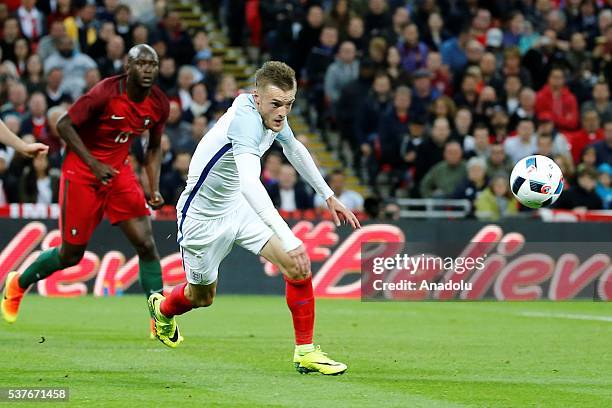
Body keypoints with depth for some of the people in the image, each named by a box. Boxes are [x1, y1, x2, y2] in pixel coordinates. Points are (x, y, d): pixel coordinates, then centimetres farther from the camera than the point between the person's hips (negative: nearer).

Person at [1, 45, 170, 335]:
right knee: (71, 254, 3)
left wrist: (154, 189, 0)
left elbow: (154, 148, 12)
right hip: (81, 174, -5)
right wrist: (93, 163, -20)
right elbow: (64, 124, -16)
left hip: (119, 172, 5)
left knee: (146, 243, -10)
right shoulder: (105, 93, -23)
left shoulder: (159, 104, -4)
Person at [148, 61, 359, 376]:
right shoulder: (246, 120, -36)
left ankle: (305, 352, -4)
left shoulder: (274, 115, -8)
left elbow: (293, 149, 17)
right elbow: (250, 183, -51)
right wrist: (288, 240, -60)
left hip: (240, 207, 7)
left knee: (298, 266, -14)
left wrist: (329, 196, 19)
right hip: (204, 217, -7)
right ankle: (161, 308, 50)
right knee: (201, 297, 14)